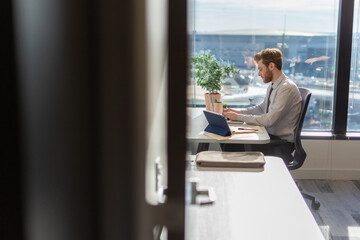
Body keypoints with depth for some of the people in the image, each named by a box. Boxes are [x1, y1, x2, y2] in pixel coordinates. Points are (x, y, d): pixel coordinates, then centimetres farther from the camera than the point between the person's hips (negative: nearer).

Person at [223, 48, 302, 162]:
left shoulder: (287, 88, -20)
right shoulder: (272, 86, 9)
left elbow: (269, 120, -24)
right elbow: (262, 107, 23)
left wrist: (238, 117, -18)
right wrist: (239, 112, 8)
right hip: (270, 134, 9)